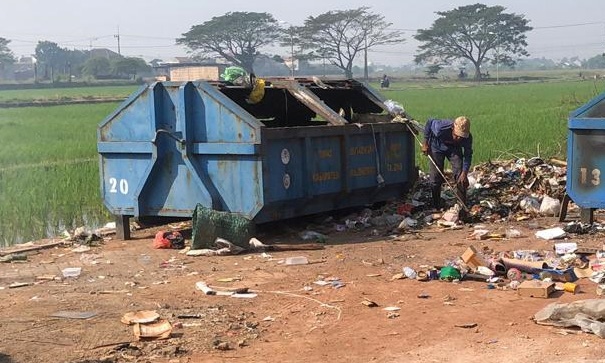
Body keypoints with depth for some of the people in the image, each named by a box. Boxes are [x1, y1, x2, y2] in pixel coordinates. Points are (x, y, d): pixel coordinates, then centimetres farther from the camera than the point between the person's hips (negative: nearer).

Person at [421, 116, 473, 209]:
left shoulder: (467, 138, -31)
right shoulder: (441, 127, -40)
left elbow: (468, 155, -19)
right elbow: (430, 122, -19)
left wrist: (464, 173, -29)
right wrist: (425, 143, -13)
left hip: (454, 149, 2)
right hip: (437, 148, -2)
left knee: (460, 176, -9)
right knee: (435, 177, -6)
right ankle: (436, 205, 9)